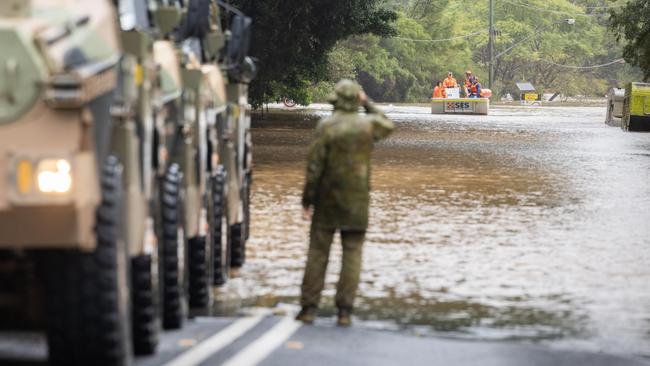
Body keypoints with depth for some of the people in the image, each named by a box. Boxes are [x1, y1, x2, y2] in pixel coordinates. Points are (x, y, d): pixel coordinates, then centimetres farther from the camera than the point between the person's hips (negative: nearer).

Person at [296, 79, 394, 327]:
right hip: (357, 202, 2)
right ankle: (344, 310, 1)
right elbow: (387, 126, 24)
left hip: (327, 200, -1)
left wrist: (308, 200, -4)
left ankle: (309, 307, 5)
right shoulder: (368, 125, -2)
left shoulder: (326, 126, -10)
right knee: (352, 253, 5)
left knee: (318, 252, 5)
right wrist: (368, 104, 23)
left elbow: (314, 165, -10)